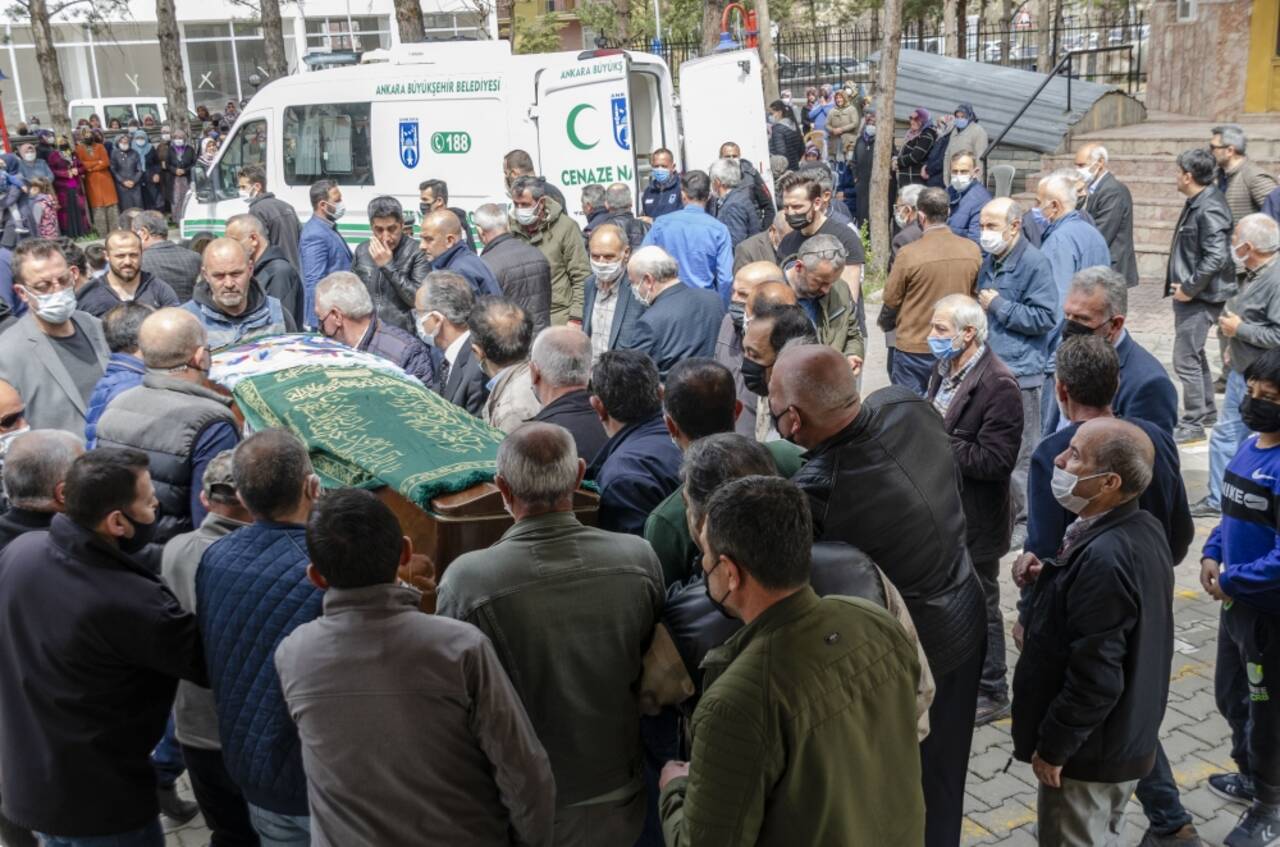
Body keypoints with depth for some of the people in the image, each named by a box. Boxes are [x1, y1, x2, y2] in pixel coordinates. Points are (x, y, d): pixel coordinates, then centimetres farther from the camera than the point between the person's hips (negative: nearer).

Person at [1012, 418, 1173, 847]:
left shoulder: (1104, 560, -31)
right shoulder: (1144, 528, -2)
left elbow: (1095, 679, -29)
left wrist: (1052, 748, -17)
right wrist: (1050, 577, -2)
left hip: (1091, 749, -9)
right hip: (1127, 736, 9)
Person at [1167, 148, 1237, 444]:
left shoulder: (1209, 208, -19)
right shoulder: (1196, 203, 11)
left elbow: (1216, 257, -25)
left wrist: (1189, 288, -20)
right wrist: (1183, 285, 11)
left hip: (1199, 297, -11)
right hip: (1190, 294, 11)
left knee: (1186, 359, -6)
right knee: (1195, 354, 20)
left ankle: (1193, 425, 2)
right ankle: (1207, 412, 34)